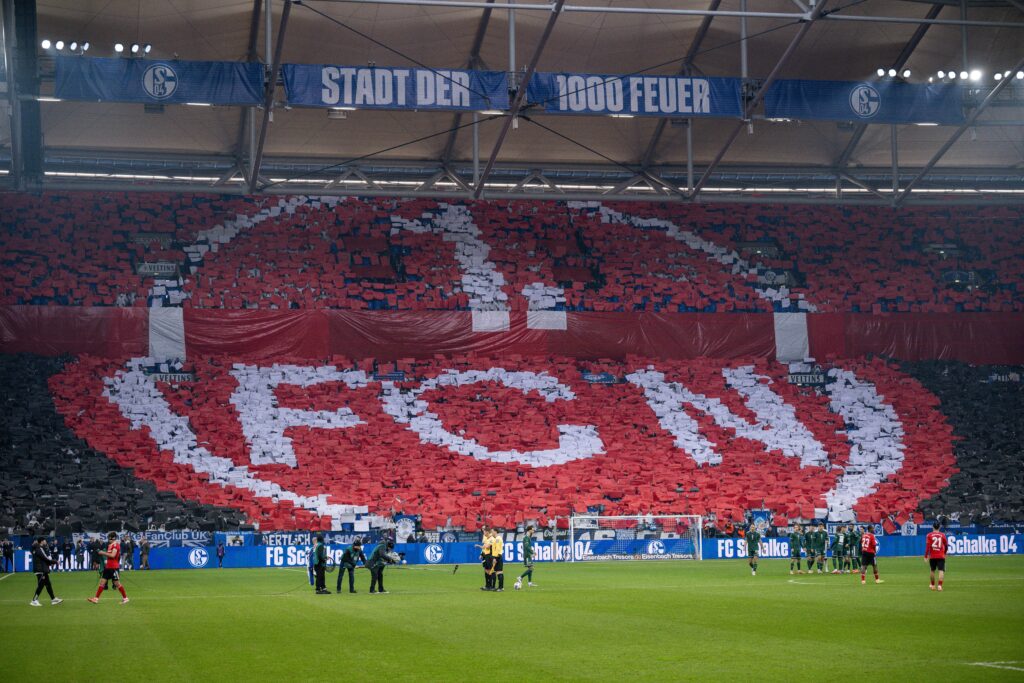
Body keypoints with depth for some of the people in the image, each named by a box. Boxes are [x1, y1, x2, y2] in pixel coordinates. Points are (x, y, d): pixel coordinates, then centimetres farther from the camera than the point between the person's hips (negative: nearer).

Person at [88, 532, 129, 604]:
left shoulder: (116, 545, -13)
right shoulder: (110, 545, 15)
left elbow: (112, 555, -23)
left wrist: (103, 553, -17)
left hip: (114, 567, -9)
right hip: (108, 567, 9)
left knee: (117, 583, -4)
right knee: (102, 581, 4)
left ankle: (125, 598, 7)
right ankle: (96, 598, 5)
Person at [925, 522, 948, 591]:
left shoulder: (929, 535, -1)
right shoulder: (942, 535, 2)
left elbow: (927, 546, -7)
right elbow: (946, 545, 9)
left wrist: (926, 556, -3)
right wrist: (944, 553, 28)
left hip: (932, 556, 1)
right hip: (941, 556, -1)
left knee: (932, 571, 17)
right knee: (941, 571, -6)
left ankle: (932, 585, 29)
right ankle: (940, 585, -22)